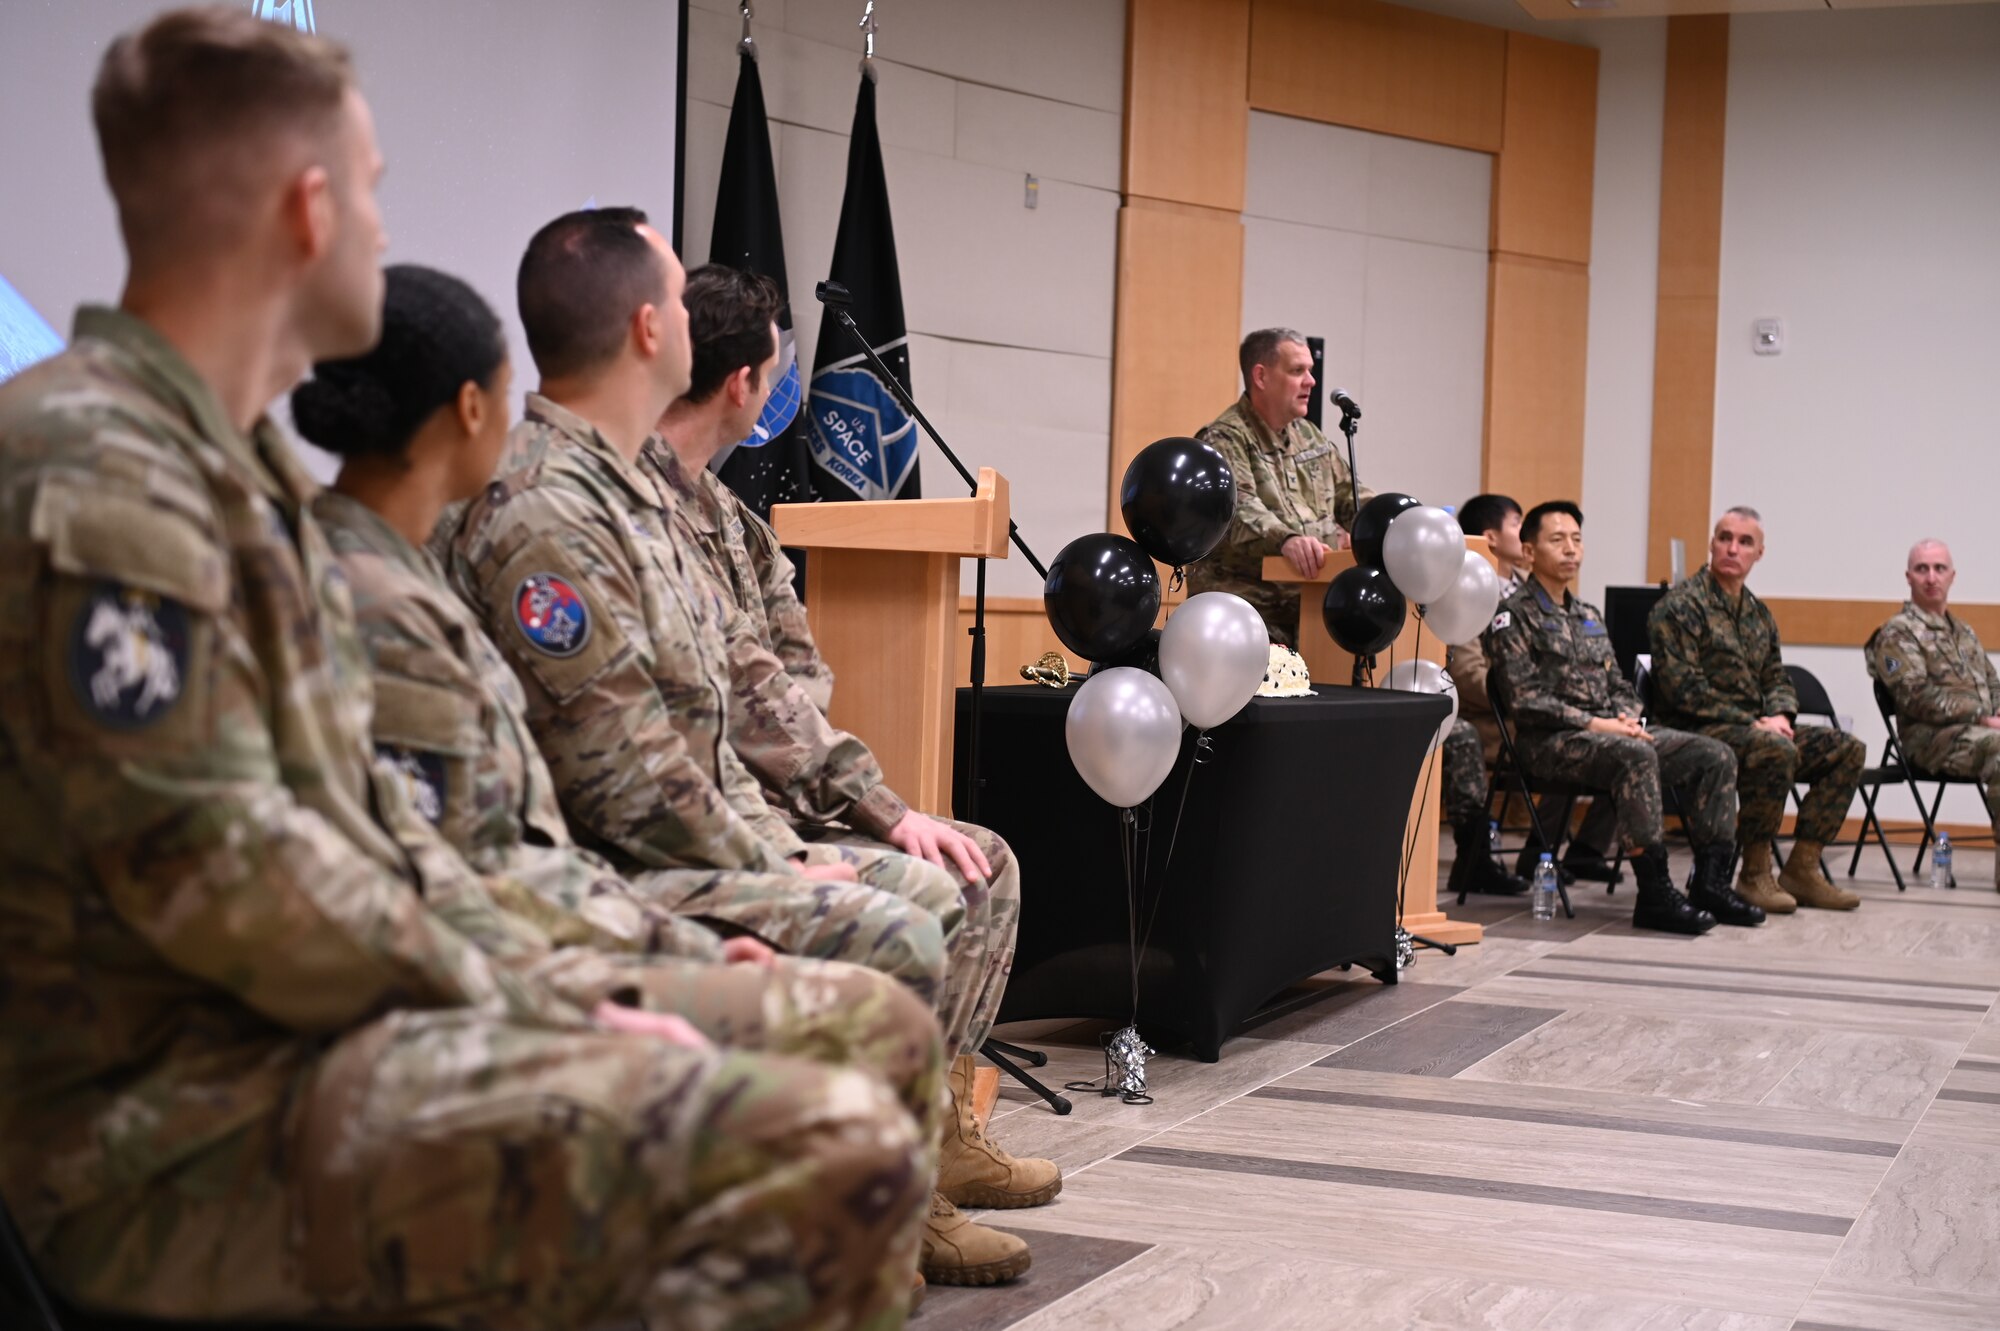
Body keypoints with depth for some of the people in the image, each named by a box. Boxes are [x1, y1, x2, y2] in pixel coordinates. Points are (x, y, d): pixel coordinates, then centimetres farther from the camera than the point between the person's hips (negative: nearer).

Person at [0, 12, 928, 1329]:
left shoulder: (239, 463, 18)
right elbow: (223, 882, -20)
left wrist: (555, 1001, 6)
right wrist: (522, 1011, -9)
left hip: (310, 1038, 11)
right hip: (176, 1126, -11)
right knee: (835, 1156, -24)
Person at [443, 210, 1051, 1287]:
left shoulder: (633, 483, 14)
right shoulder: (544, 516, -20)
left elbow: (742, 673, 16)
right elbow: (622, 774, -23)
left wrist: (877, 805, 9)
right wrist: (781, 870, -14)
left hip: (732, 827, 11)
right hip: (636, 870, -11)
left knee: (978, 872, 10)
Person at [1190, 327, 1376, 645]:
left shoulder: (1310, 436, 22)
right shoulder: (1224, 440, -4)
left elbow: (1349, 495, 28)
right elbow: (1237, 508, -21)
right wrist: (1286, 539, -40)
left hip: (1312, 605, 7)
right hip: (1249, 605, -7)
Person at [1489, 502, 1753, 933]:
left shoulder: (1589, 617, 24)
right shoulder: (1514, 615, -2)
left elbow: (1619, 685, 23)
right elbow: (1523, 699, -12)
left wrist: (1627, 718, -1)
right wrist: (1592, 723, -17)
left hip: (1610, 730, 8)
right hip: (1550, 741, -8)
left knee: (1715, 755, -9)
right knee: (1637, 756, -37)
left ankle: (1710, 883, -10)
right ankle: (1655, 895, -35)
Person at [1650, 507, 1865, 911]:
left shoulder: (1758, 613, 19)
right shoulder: (1681, 605, -9)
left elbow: (1776, 677, 22)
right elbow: (1683, 688, -17)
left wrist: (1780, 715, -3)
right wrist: (1752, 723, -17)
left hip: (1755, 726, 9)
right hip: (1699, 730, -9)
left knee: (1847, 749, -3)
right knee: (1778, 750, -35)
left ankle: (1801, 870, -4)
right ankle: (1754, 874, -20)